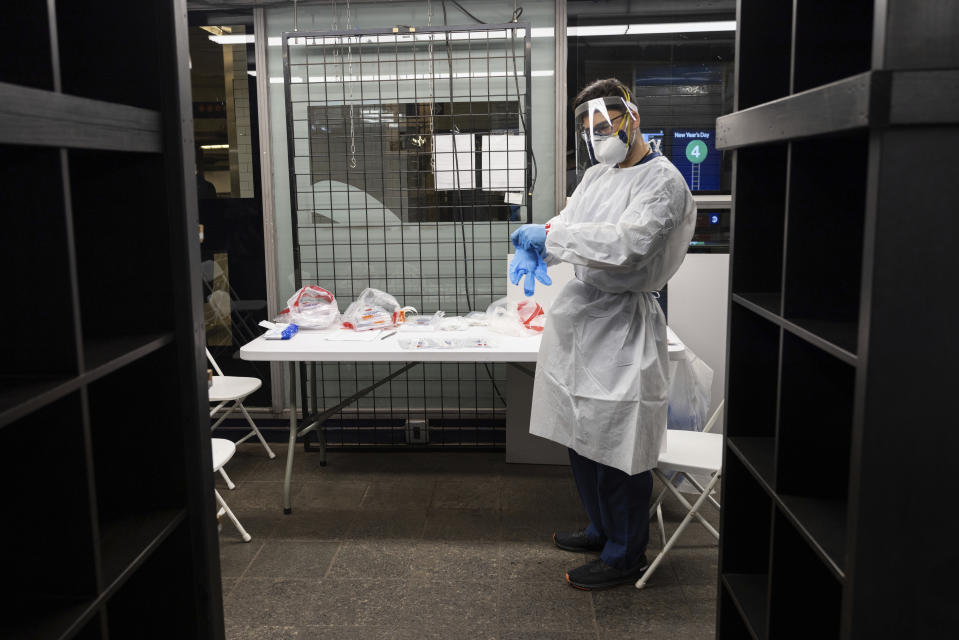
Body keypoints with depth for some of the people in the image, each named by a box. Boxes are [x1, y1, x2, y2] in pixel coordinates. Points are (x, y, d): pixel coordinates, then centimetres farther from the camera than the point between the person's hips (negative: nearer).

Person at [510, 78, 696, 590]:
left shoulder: (662, 181, -12)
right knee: (583, 435, 19)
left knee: (618, 447, 1)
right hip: (581, 308, 9)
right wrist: (538, 242, -12)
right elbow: (567, 222, 11)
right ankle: (602, 529, 38)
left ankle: (625, 556, 19)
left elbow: (627, 242, -25)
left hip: (622, 322, -8)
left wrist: (550, 238, -23)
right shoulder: (596, 175, 13)